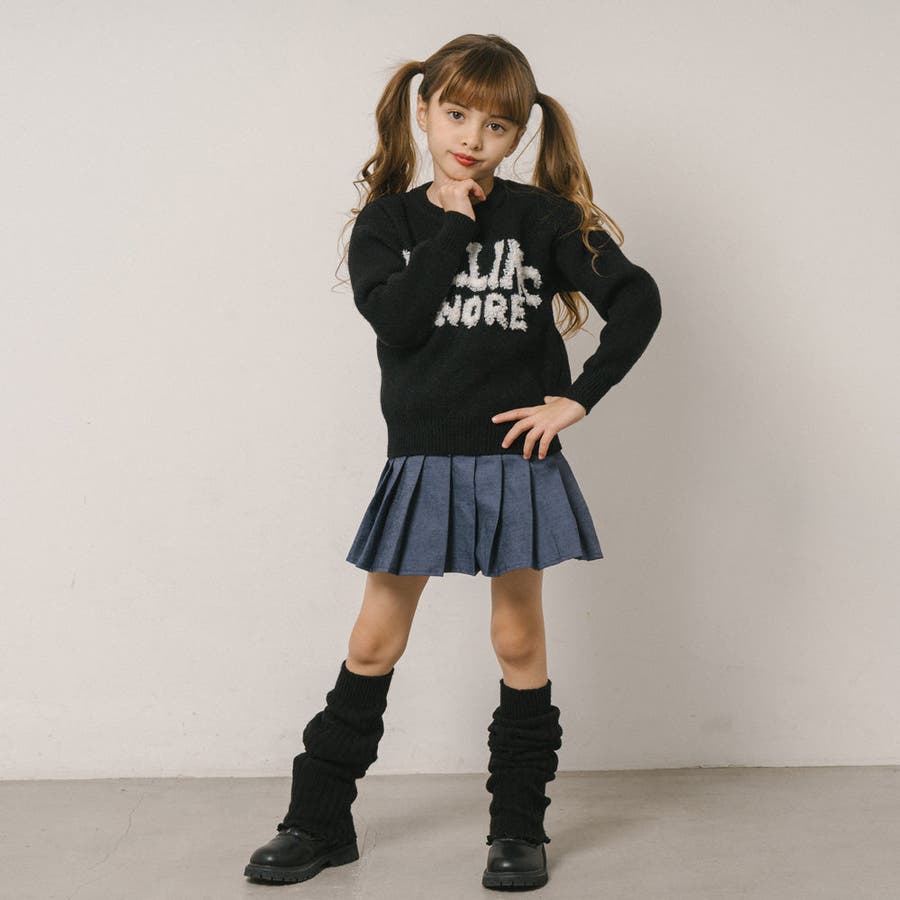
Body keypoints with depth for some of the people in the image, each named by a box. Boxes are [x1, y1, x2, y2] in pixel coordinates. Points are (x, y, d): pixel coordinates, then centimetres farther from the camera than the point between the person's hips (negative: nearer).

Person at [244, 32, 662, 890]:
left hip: (513, 460, -1)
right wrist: (454, 227, -13)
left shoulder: (539, 217, -1)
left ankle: (519, 825, 22)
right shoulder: (386, 222, 3)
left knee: (519, 641, 8)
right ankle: (319, 819, 21)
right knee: (374, 642, 7)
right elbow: (395, 319, -14)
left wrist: (579, 398, -8)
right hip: (420, 463, 1)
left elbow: (637, 300, -2)